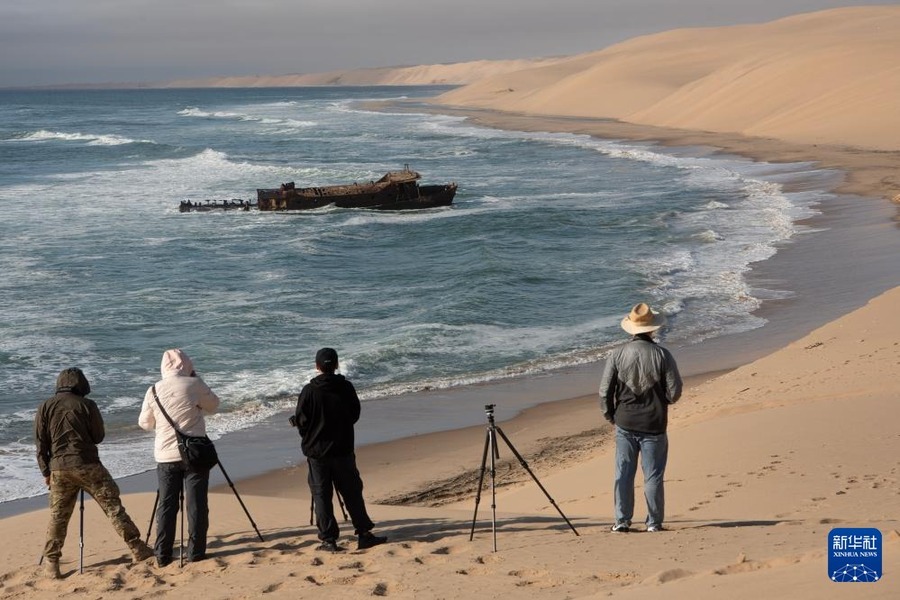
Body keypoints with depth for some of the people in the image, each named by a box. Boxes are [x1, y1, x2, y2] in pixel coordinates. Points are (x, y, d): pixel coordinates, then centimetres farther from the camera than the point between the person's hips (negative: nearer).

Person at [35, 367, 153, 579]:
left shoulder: (45, 407, 7)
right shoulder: (86, 405, 0)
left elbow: (41, 443, 6)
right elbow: (99, 436, 5)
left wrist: (46, 472, 12)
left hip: (59, 468, 3)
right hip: (87, 465, -3)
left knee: (58, 515, 11)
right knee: (113, 505, 1)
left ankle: (51, 562, 10)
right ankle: (137, 549, -1)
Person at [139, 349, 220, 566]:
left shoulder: (154, 391, 2)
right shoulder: (194, 385, -8)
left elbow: (144, 423, 13)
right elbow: (213, 406, 8)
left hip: (165, 456, 3)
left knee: (166, 505, 8)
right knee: (196, 504, 3)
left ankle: (162, 555, 8)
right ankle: (195, 553, 4)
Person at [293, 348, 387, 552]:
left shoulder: (309, 391, -11)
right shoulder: (346, 387, -3)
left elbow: (301, 420, -6)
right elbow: (355, 414, 7)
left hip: (316, 451, -2)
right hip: (343, 449, 2)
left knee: (321, 495, 4)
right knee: (352, 493, 10)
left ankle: (329, 539, 3)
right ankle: (364, 534, 11)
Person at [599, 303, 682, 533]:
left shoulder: (618, 354, -6)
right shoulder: (662, 355, -10)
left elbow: (605, 391, -4)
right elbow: (674, 392, -8)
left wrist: (610, 415, 12)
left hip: (624, 423, 1)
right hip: (653, 425, -1)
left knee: (624, 474, 9)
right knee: (653, 475, 7)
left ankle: (622, 520, 11)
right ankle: (654, 522, 11)